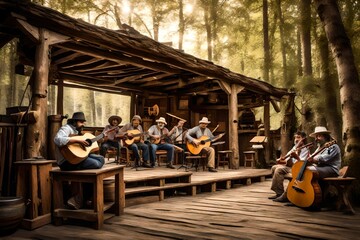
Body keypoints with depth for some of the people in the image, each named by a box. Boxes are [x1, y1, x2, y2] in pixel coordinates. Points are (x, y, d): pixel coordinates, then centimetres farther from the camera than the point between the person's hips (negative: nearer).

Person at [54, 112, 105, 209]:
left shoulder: (77, 131, 20)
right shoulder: (67, 128, -10)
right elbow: (57, 139, -31)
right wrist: (78, 141, -29)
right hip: (67, 161, -10)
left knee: (101, 159, 5)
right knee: (95, 164, -24)